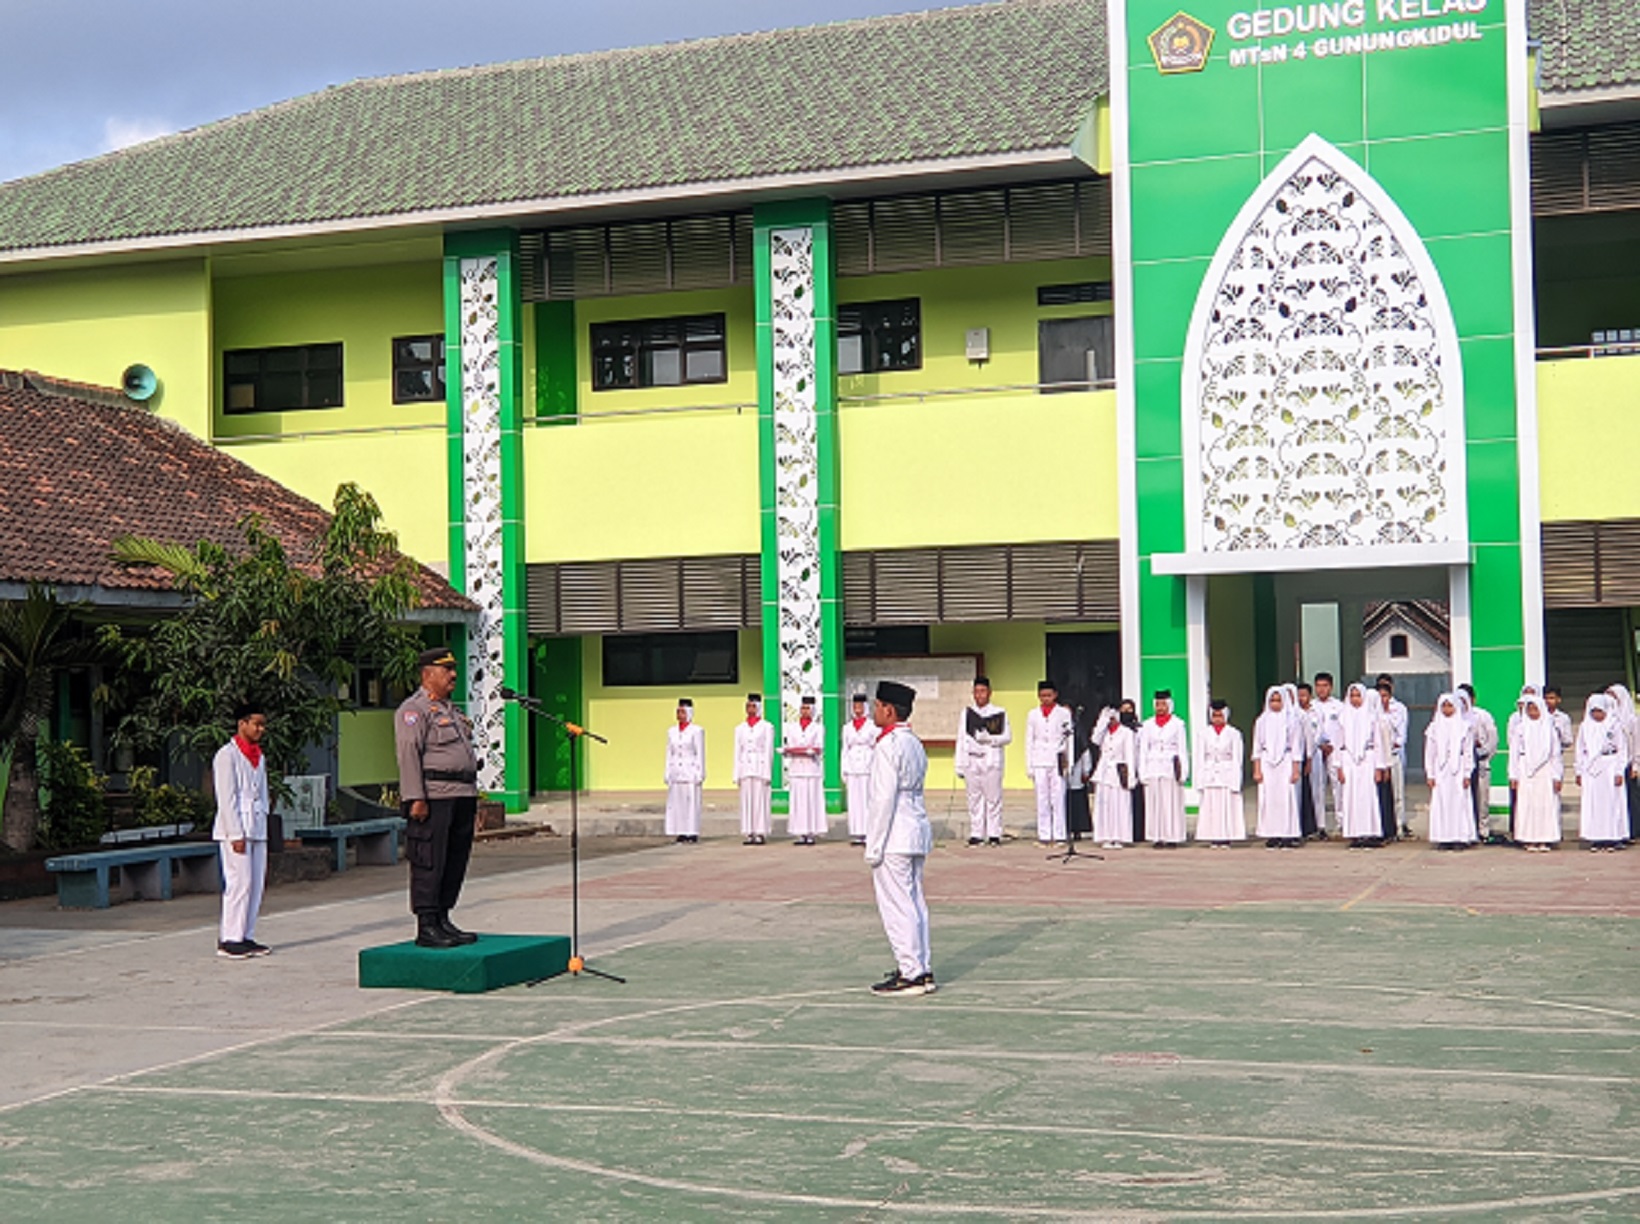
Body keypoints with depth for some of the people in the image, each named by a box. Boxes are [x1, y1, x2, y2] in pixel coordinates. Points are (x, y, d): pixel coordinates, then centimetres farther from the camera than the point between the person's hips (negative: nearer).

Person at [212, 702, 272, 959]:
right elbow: (226, 798, -12)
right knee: (240, 882, -11)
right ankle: (229, 939, -7)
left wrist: (262, 831, 16)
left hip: (257, 829, 8)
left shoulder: (259, 757, 18)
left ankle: (246, 936, 10)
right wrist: (236, 835, -16)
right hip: (235, 830, -8)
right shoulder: (227, 755, -7)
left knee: (256, 884, 5)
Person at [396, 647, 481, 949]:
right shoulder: (414, 709, -6)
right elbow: (408, 756, -13)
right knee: (429, 862, -7)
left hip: (462, 796, 9)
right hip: (434, 796, -9)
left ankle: (443, 920, 18)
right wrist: (415, 798, -21)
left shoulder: (450, 709, 23)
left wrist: (473, 799, 23)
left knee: (456, 860, 10)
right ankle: (426, 927, -5)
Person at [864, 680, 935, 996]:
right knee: (915, 902, 13)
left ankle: (910, 973, -4)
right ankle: (922, 967, 17)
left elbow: (884, 798, -18)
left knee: (896, 905, -5)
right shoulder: (915, 743, 14)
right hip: (917, 831, 10)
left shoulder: (888, 746, -15)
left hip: (895, 836, -10)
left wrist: (874, 846, -15)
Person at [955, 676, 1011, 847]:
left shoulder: (1000, 713, 5)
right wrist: (959, 765, 8)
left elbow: (1007, 737, 5)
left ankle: (994, 834, 2)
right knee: (974, 798, 1)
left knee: (993, 798, -3)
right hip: (971, 761, 2)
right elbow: (960, 740, 12)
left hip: (992, 760, -2)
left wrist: (990, 739, -13)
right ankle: (976, 834, 6)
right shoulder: (966, 714, 11)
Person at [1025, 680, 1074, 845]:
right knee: (1042, 801, 0)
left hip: (1057, 762, -2)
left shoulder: (1063, 713, 6)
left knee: (1058, 799, -6)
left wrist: (1068, 764, 0)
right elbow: (1029, 742, 13)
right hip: (1039, 763, 2)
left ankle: (1059, 835, -2)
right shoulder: (1033, 715, 12)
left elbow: (1069, 739, 7)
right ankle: (1044, 835, 3)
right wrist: (1029, 767, 7)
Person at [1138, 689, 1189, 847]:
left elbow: (1183, 749, 4)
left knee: (1172, 803, -4)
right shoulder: (1147, 725, 11)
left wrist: (1183, 772, -4)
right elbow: (1143, 750, 11)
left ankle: (1173, 837, 0)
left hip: (1170, 769, -2)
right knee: (1154, 804, 0)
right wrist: (1142, 773, 4)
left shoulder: (1177, 724, 5)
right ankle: (1159, 837, 3)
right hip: (1152, 768, 2)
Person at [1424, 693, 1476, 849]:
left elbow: (1468, 752, 2)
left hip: (1458, 770, -2)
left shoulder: (1464, 727, 3)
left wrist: (1467, 774, -4)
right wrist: (1430, 774, 3)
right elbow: (1429, 752, 9)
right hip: (1440, 771, 2)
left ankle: (1460, 837, -1)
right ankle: (1443, 838, 1)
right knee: (1441, 803, -1)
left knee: (1459, 803, -4)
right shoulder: (1434, 727, 8)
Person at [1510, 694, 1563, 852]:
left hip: (1545, 771, 0)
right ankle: (1530, 840, -2)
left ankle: (1544, 840, -1)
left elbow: (1556, 754, 5)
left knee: (1546, 805, -4)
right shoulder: (1521, 729, 7)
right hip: (1525, 772, 0)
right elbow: (1514, 753, 7)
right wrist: (1513, 776, 0)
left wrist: (1556, 776, -2)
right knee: (1527, 805, -4)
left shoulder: (1549, 729, 6)